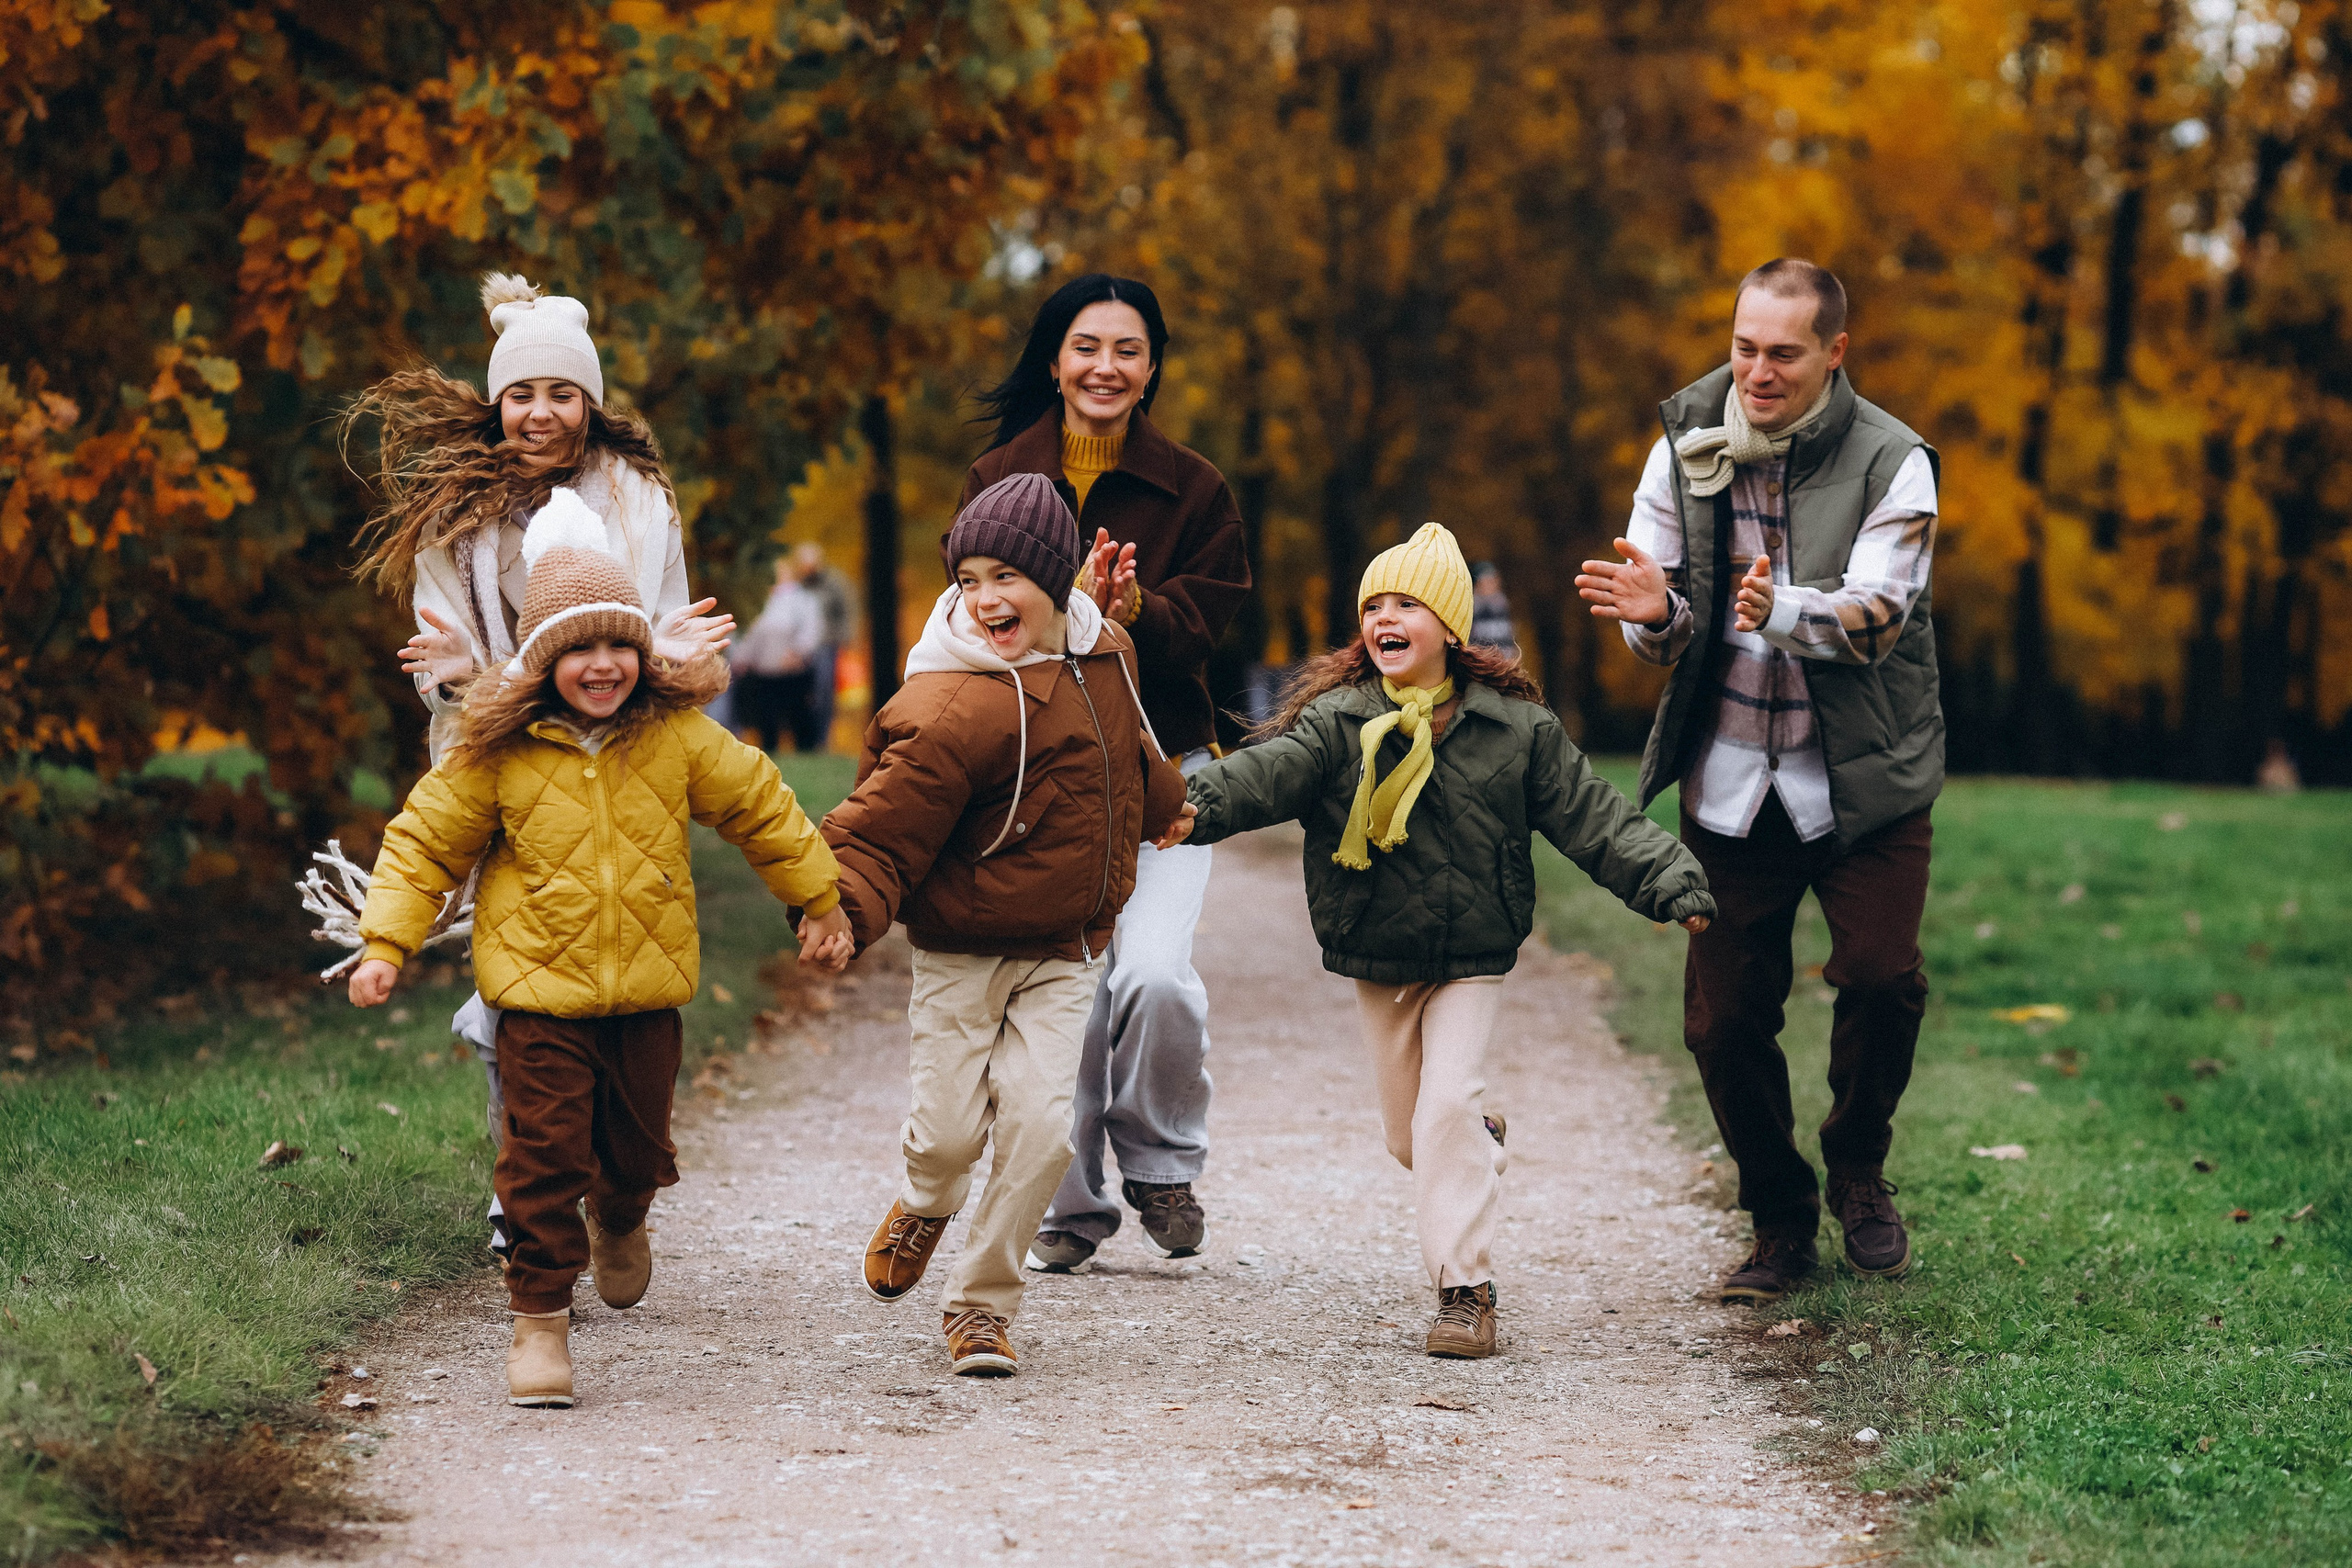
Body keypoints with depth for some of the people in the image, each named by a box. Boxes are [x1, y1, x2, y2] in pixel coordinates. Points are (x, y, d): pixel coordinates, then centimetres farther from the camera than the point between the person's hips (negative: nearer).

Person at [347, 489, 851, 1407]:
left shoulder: (680, 738, -4)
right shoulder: (495, 753, -8)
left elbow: (761, 810, 9)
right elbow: (425, 843, 1)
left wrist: (820, 902, 16)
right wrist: (386, 943, -7)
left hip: (647, 984, 2)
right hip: (539, 986, -2)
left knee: (638, 1142, 14)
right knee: (546, 1150, -8)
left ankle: (619, 1223, 49)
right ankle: (540, 1316, 3)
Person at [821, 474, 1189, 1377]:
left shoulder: (1104, 658, 2)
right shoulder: (957, 709, -21)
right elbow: (885, 823, -22)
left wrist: (1168, 806, 42)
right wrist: (840, 905, -39)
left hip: (1060, 955, 4)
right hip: (961, 952, -4)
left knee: (1039, 1126, -7)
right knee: (952, 1127, -4)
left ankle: (982, 1304, 11)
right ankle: (926, 1203, 35)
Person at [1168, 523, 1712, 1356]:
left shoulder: (1515, 727, -6)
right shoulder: (1338, 723, -8)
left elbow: (1592, 816, -4)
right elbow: (1268, 772, -25)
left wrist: (1669, 881, -12)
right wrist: (1196, 805, -44)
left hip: (1470, 957, -2)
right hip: (1375, 958, 2)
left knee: (1448, 1108, -14)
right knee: (1408, 1137, 11)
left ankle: (1465, 1287, -5)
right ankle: (1478, 1140, 47)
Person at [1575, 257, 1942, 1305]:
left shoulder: (1890, 462, -8)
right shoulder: (1684, 453, 1)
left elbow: (1875, 615, -22)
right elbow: (1661, 637, 1)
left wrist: (1780, 610, -42)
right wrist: (1655, 613, -24)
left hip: (1862, 777, -2)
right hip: (1730, 780, 3)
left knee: (1880, 976, -17)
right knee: (1723, 1016, 0)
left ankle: (1859, 1169, 12)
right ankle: (1781, 1221, 21)